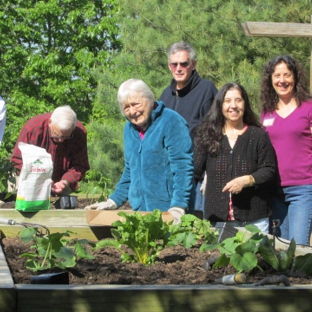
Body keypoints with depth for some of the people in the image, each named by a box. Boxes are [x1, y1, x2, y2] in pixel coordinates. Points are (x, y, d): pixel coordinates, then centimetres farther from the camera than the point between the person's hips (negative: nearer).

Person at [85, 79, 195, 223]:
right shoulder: (129, 128, 15)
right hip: (140, 212, 6)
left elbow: (183, 168, -15)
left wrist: (178, 208, -23)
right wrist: (113, 201, 16)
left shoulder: (171, 122, -9)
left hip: (167, 211, -6)